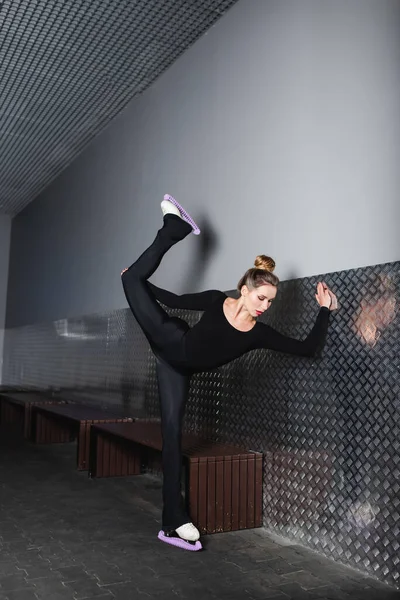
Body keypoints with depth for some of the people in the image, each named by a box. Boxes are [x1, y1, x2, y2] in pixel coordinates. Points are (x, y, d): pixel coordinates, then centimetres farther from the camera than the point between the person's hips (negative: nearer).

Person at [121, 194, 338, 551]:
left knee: (173, 431, -3)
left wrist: (325, 310, -21)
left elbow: (308, 348, -18)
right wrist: (141, 285, -1)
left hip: (179, 369, 1)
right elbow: (177, 301, -8)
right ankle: (176, 227, 13)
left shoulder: (259, 334, -19)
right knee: (133, 277, -4)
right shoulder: (217, 301, -24)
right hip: (170, 344, -1)